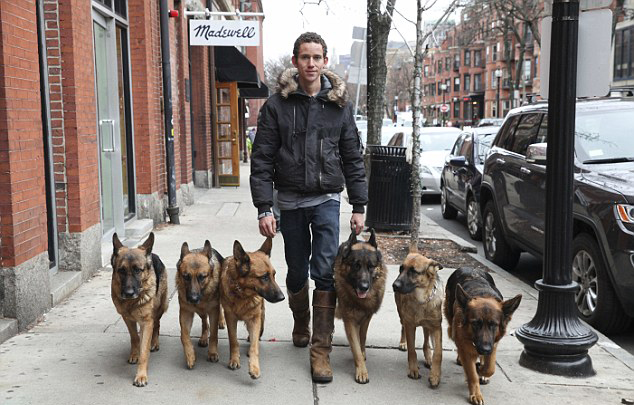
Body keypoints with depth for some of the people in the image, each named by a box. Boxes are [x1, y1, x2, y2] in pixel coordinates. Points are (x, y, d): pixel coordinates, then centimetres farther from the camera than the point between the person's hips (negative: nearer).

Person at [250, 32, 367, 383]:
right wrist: (263, 208, -10)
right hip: (290, 199, 0)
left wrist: (359, 206, 3)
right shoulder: (277, 104, -3)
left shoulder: (339, 104, 2)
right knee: (297, 272, 12)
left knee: (325, 271, -9)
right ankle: (300, 325, 39)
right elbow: (262, 159, -4)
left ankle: (321, 350, -2)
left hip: (327, 198, 0)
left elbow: (353, 157, 6)